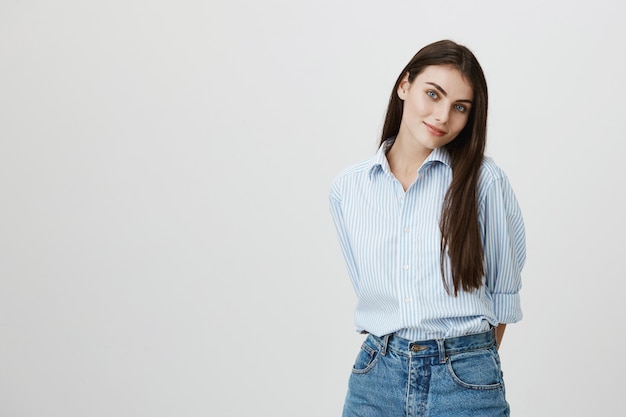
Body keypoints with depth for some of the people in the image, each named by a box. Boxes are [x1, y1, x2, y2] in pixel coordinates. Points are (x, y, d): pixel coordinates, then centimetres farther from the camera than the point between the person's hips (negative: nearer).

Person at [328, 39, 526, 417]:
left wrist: (473, 360, 7)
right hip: (377, 379, 2)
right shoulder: (348, 187, 2)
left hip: (464, 382, -2)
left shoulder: (485, 180, -6)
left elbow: (504, 292, 2)